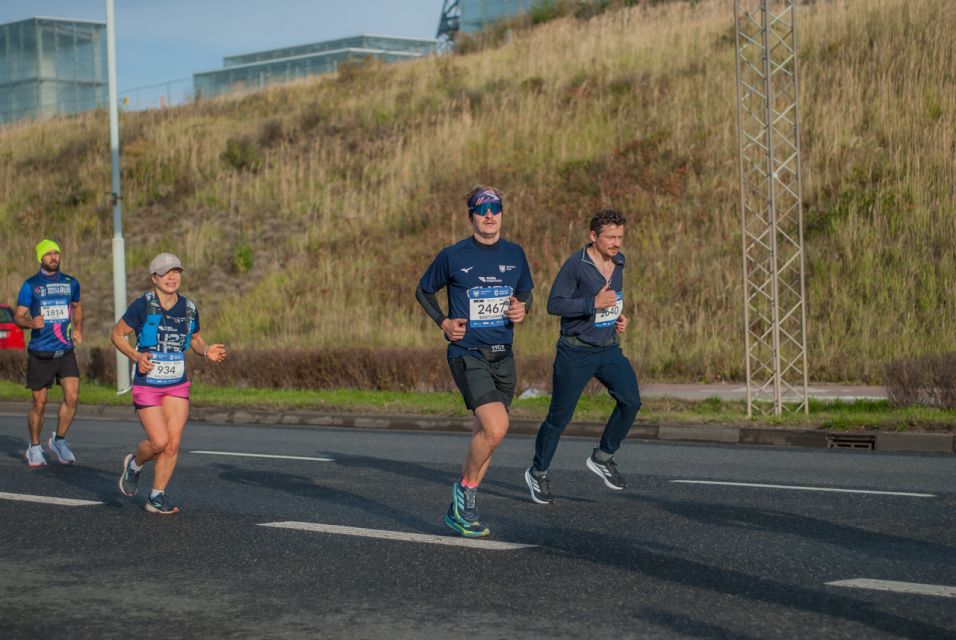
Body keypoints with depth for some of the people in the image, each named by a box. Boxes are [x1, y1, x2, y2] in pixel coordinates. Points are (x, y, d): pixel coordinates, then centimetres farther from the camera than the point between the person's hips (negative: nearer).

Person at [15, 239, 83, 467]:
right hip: (40, 353, -2)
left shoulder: (71, 283, 9)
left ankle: (59, 440, 6)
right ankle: (34, 448, 22)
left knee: (72, 396, -14)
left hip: (65, 352, 2)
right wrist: (31, 323, -23)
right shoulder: (30, 285, -1)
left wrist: (78, 329, 14)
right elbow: (18, 317, -2)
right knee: (39, 404, 4)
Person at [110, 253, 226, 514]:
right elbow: (117, 334, -4)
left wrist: (207, 351, -6)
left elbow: (196, 339, 16)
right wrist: (135, 356, -19)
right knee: (159, 442, -10)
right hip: (147, 384, -4)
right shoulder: (143, 305, -13)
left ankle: (156, 497, 13)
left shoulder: (189, 308, 1)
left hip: (177, 385, 4)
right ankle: (134, 464, 24)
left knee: (173, 444, -2)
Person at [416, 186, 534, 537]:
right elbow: (424, 291, 9)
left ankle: (460, 510, 25)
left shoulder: (515, 255, 6)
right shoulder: (453, 256, -5)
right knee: (496, 428, -22)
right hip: (467, 354, -5)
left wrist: (522, 309, -1)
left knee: (486, 434, 10)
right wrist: (443, 322, -5)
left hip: (503, 356, 5)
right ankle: (466, 488, 3)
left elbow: (525, 293, 21)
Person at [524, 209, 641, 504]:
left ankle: (603, 457, 7)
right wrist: (595, 303, -25)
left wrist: (618, 316, 5)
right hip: (576, 352, -6)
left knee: (630, 400, -13)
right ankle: (538, 473, 23)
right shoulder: (576, 264, -17)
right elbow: (554, 304, -18)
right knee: (559, 417, 3)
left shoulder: (618, 261, 5)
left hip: (609, 349, 6)